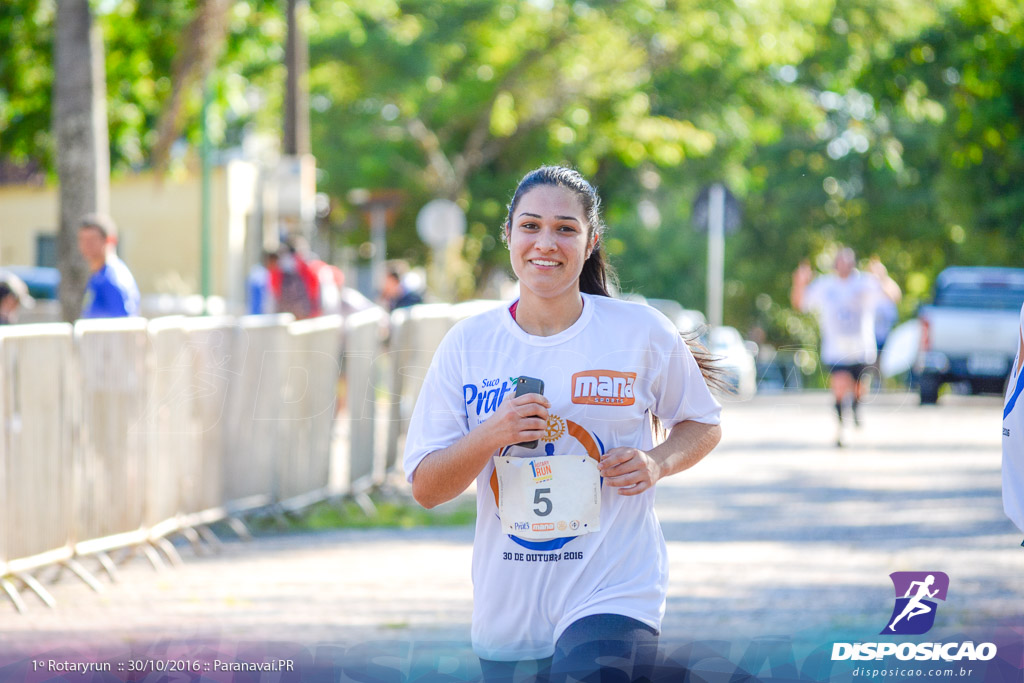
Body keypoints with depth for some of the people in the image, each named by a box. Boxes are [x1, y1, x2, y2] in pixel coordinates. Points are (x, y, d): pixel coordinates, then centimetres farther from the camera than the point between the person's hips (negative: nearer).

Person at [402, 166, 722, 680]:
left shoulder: (642, 333, -2)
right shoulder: (467, 344, 2)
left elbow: (703, 425, 12)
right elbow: (425, 488, 1)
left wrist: (657, 462, -9)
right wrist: (488, 435, -18)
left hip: (614, 599, -3)